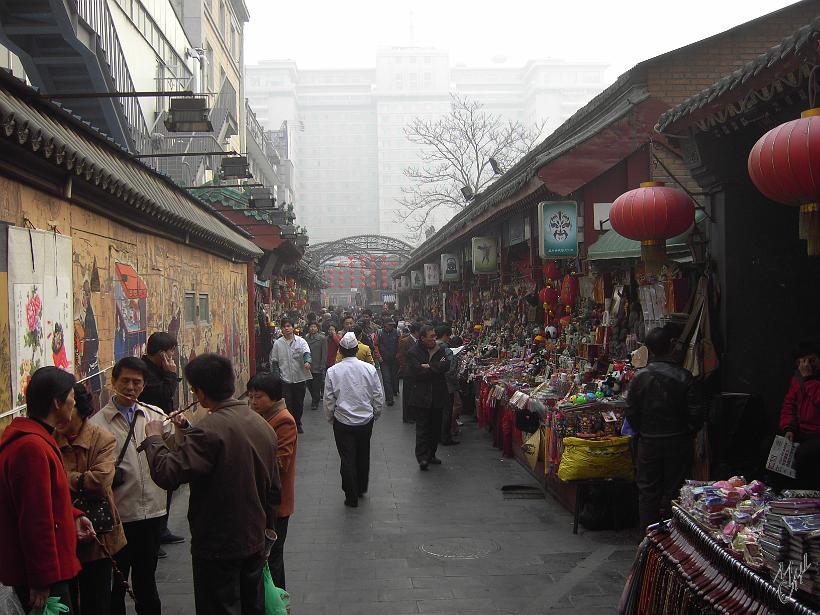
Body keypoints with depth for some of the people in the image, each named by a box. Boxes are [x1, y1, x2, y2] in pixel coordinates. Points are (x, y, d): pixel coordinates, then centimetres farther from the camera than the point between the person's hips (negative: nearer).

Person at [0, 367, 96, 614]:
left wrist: (73, 516, 10)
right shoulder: (32, 447, -23)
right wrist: (42, 581, -22)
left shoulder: (27, 438, 12)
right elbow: (36, 521, -25)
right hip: (42, 577, -10)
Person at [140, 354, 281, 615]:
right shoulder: (262, 424, 3)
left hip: (218, 547, -7)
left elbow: (168, 474, -31)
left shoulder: (209, 430, -23)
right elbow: (274, 489, 11)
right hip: (255, 542, 7)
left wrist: (153, 438, -13)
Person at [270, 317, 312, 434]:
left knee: (299, 403, 12)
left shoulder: (301, 341, -2)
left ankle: (297, 424, 28)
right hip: (285, 379, 0)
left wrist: (307, 361, -39)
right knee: (287, 404, -1)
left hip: (300, 378, 0)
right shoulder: (277, 343, 2)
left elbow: (307, 353, -18)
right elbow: (274, 361, 8)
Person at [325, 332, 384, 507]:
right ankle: (361, 489, 36)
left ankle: (351, 497, 13)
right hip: (366, 421, 2)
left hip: (342, 422, -2)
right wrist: (375, 414, 14)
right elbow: (379, 397, -2)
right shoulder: (369, 369, -8)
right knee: (363, 456, 20)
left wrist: (330, 417, 12)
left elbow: (329, 400, -5)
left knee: (347, 460, 7)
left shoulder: (332, 371, -11)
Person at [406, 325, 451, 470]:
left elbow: (446, 365, -7)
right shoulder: (413, 352, -6)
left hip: (437, 395, 5)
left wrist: (429, 367, -16)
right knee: (422, 427, -7)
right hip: (421, 396, -5)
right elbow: (416, 372, -18)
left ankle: (431, 454, 22)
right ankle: (422, 457, -7)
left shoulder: (439, 349, 8)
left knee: (436, 427, 11)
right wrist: (436, 368, -11)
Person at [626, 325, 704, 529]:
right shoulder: (683, 377, -12)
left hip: (648, 443, 1)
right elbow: (696, 413, -10)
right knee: (674, 491, 9)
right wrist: (688, 433, 8)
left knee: (648, 491, 11)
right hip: (678, 442, -1)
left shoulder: (639, 377, -8)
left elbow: (631, 413, -4)